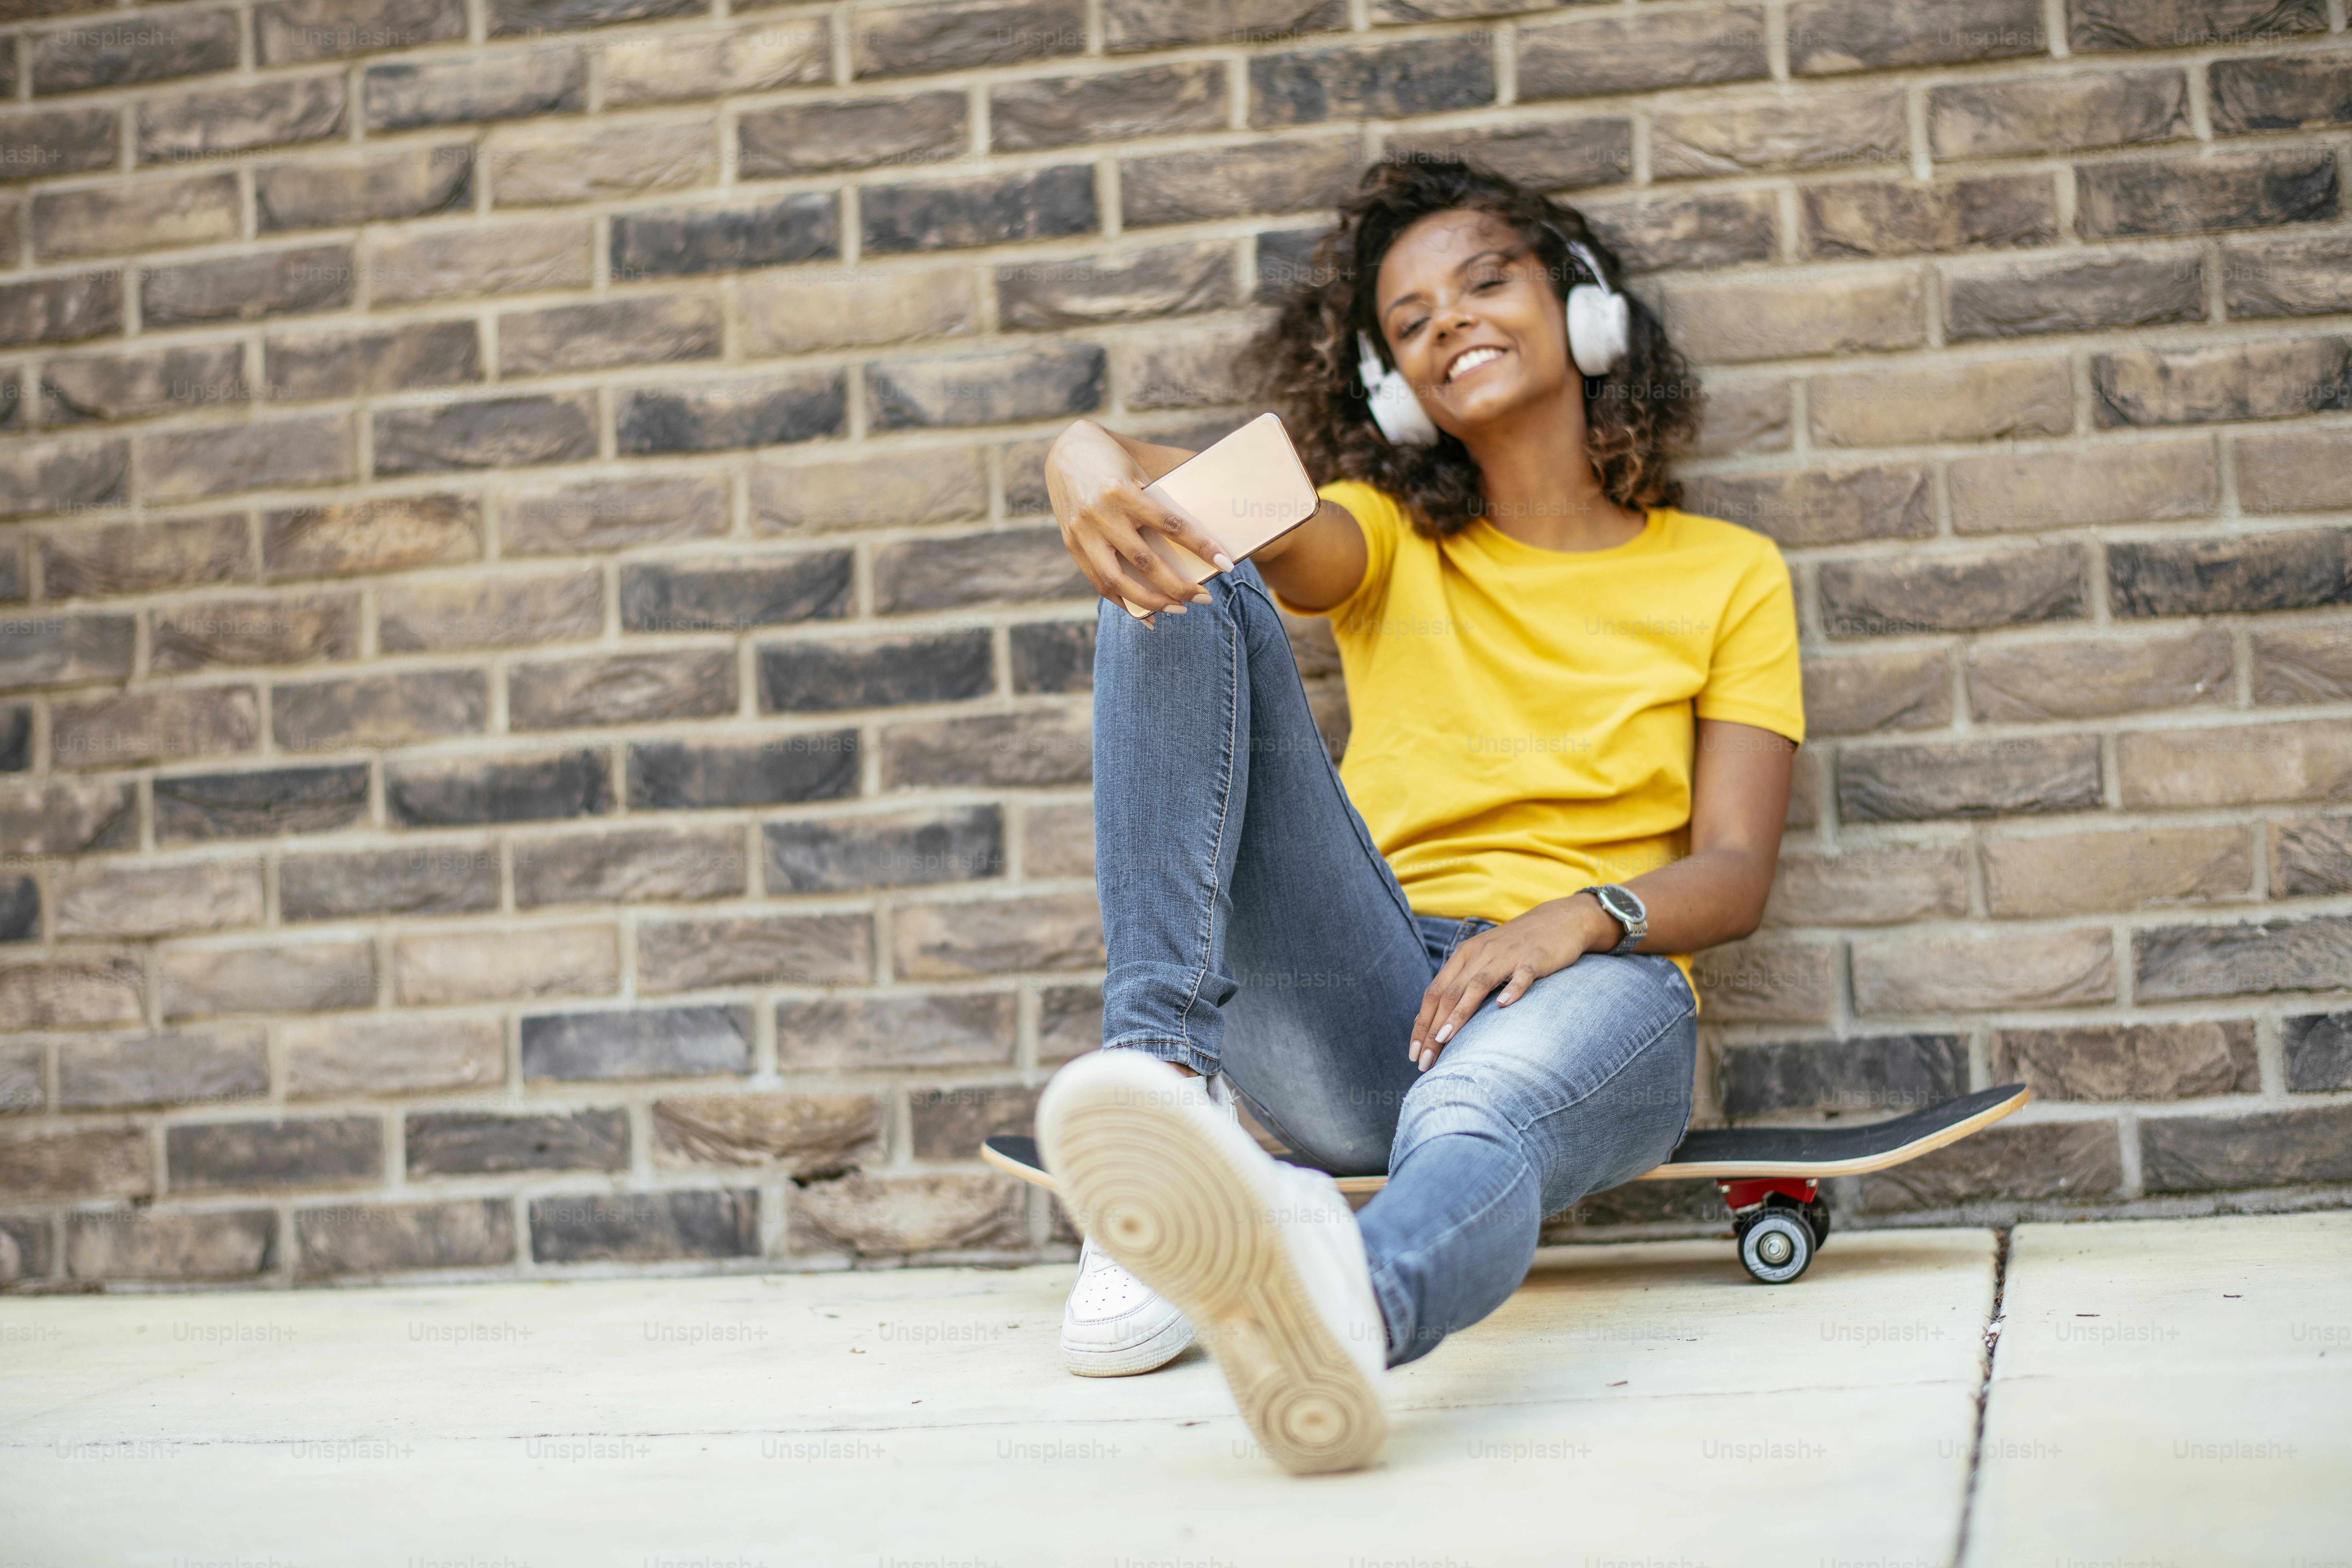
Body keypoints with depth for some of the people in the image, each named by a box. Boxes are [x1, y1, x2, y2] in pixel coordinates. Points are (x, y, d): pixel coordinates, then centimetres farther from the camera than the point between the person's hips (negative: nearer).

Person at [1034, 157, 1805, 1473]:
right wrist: (1095, 461, -29)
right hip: (1356, 1004, 2)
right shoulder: (1390, 543, 21)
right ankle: (1165, 1077, -35)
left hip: (1595, 988, -2)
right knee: (1185, 584, -17)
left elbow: (1736, 873, 5)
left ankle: (1353, 1299, -79)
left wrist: (1584, 917, -18)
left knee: (1488, 1100, -42)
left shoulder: (1726, 574, 17)